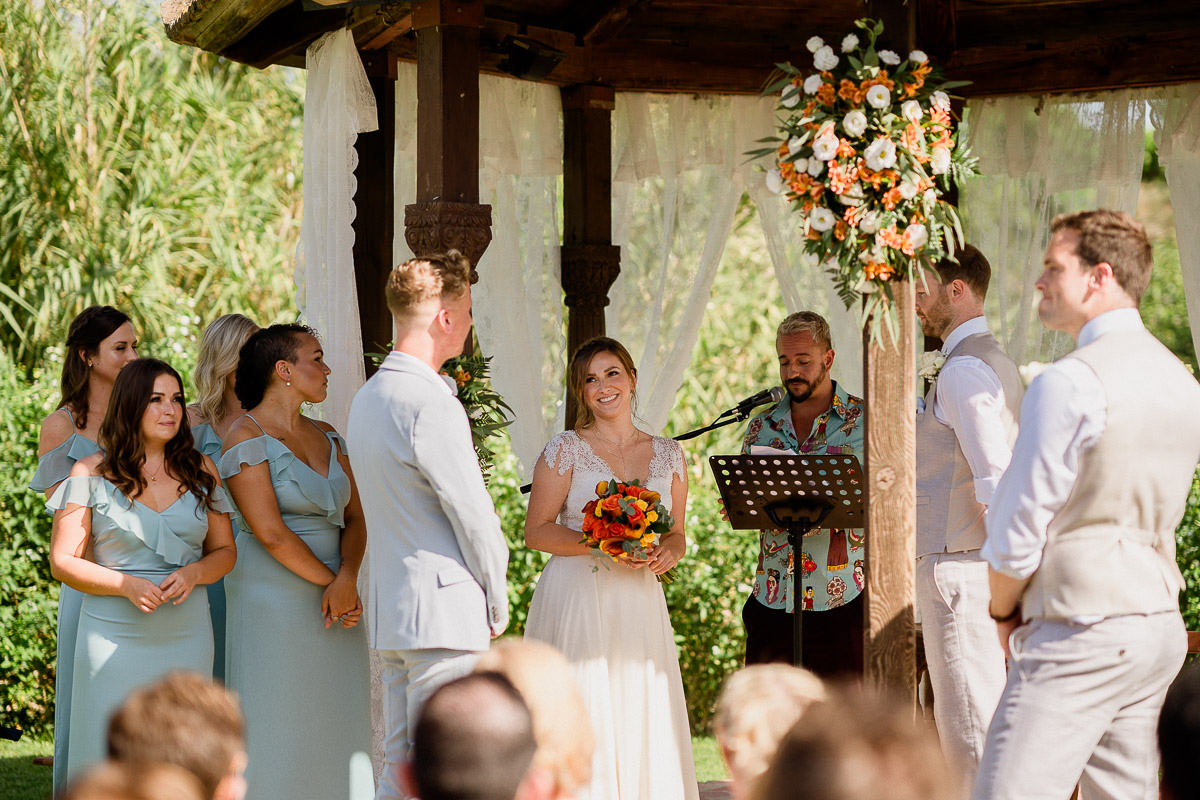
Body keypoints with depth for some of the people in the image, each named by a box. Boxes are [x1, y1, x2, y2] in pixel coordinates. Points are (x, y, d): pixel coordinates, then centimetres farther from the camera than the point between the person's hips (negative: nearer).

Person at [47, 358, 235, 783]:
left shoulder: (200, 471, 10)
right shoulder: (92, 473, 1)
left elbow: (224, 550, 16)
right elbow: (63, 561, 0)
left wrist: (193, 574, -7)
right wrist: (126, 585, -15)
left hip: (186, 635, 3)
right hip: (113, 633, -2)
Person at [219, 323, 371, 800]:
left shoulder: (327, 437, 14)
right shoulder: (246, 435, -8)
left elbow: (354, 520, 8)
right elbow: (270, 532, -15)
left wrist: (347, 580, -10)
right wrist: (330, 581, -10)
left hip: (335, 606, 7)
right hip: (274, 597, -7)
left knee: (333, 730, 6)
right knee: (279, 726, -4)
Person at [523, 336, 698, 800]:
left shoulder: (668, 455, 13)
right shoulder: (565, 450, 1)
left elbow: (677, 534, 18)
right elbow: (535, 531, -2)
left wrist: (668, 553, -5)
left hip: (640, 605, 4)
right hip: (578, 601, -3)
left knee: (644, 723, -1)